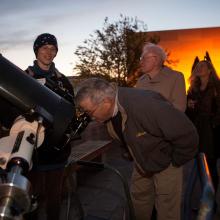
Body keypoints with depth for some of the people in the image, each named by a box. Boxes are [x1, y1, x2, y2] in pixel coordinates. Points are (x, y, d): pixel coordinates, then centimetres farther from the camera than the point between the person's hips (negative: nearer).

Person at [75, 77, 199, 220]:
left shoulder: (145, 105, -42)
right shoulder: (109, 112, -15)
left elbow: (187, 134, -35)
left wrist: (176, 161, -20)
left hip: (165, 162, -6)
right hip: (142, 161, 7)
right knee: (139, 196, 20)